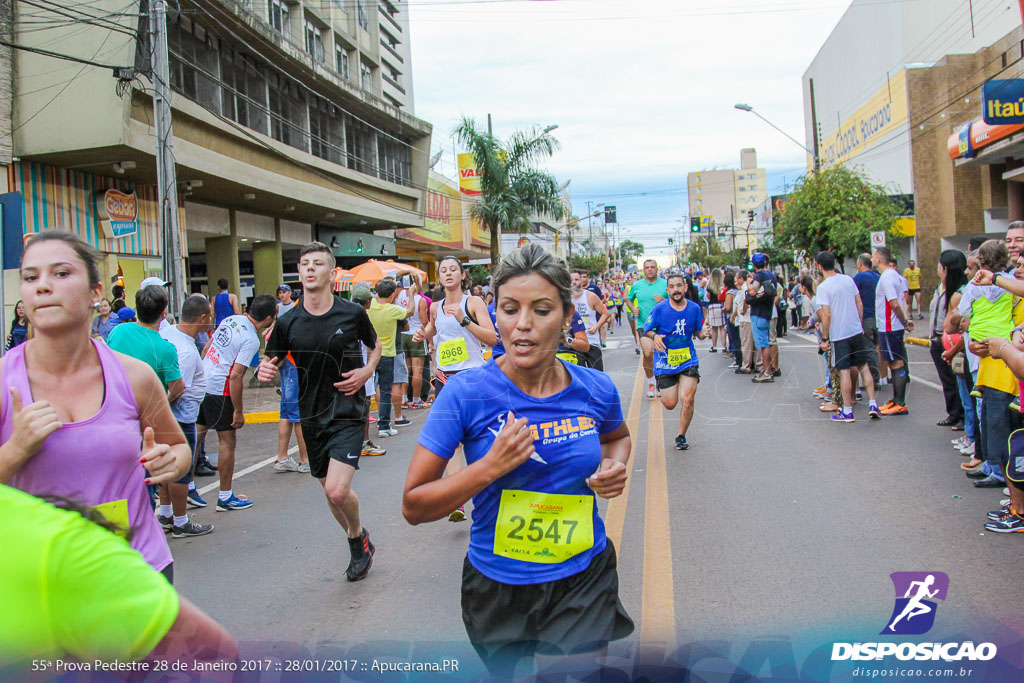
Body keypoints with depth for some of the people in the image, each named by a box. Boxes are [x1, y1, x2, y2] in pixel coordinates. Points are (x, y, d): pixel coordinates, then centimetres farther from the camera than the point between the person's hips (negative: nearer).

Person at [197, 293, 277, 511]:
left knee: (197, 434, 17)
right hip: (220, 389, -8)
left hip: (201, 383, 8)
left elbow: (207, 347, 15)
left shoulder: (231, 319, 6)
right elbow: (236, 376, -21)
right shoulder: (251, 340, -18)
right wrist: (238, 411, -15)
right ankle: (225, 497, 12)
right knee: (228, 440, 4)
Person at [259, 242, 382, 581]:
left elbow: (375, 345, 12)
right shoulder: (288, 322, -2)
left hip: (348, 413, -4)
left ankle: (357, 533, 15)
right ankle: (358, 541, 41)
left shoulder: (353, 313, -6)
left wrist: (366, 371, -7)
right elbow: (273, 362, 9)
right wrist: (266, 370, -14)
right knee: (328, 490, 15)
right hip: (311, 415, 4)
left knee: (337, 490, -17)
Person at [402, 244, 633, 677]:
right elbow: (414, 507, -16)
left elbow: (617, 436, 17)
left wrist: (614, 465, -6)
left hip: (583, 580, 1)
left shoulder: (595, 390, -8)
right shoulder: (467, 393, -17)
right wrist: (492, 465, -28)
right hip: (498, 587, -1)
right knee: (511, 674, 21)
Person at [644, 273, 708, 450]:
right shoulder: (660, 308, -9)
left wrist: (703, 334, -14)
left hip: (688, 360, 1)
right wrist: (655, 336, -21)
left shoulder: (694, 308, -2)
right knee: (669, 404, 1)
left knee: (687, 400, -12)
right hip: (665, 361, -1)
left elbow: (698, 332, 9)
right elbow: (647, 329, -1)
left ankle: (681, 436, 10)